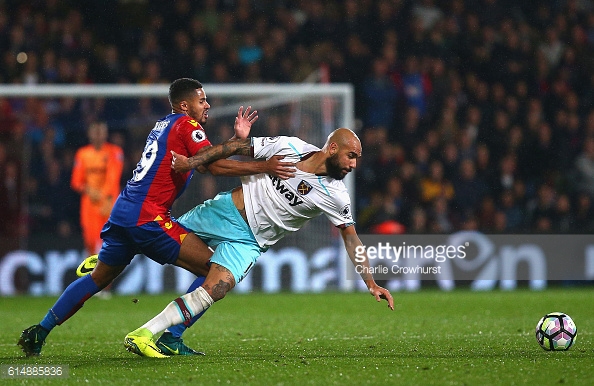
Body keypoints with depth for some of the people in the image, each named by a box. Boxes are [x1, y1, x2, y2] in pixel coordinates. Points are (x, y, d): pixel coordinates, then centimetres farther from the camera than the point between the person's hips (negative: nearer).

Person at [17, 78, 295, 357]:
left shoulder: (164, 125, 21)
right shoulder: (186, 125, -5)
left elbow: (206, 156, 15)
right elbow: (215, 164, -14)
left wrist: (237, 140, 11)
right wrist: (263, 167, -14)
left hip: (123, 211, 9)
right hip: (147, 217, -9)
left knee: (99, 277, 23)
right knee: (215, 271, -8)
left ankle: (40, 332, 22)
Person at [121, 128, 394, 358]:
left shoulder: (335, 195, -12)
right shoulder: (289, 147, -12)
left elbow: (351, 237, -4)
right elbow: (237, 149, -4)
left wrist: (371, 283, -10)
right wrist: (192, 161, -13)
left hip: (249, 241, -1)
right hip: (226, 210, 1)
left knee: (213, 291, -21)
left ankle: (143, 335, -20)